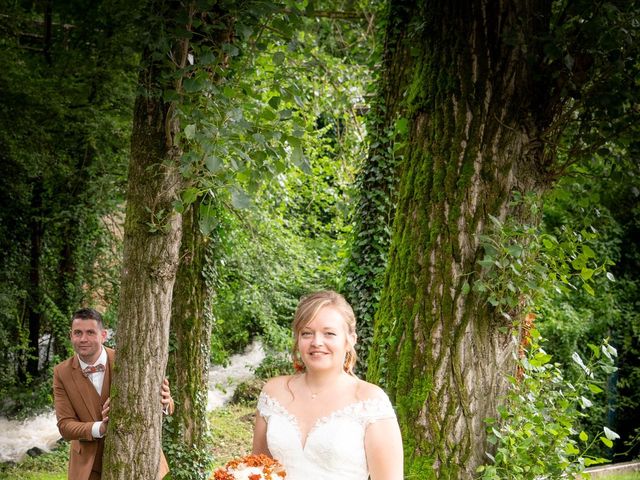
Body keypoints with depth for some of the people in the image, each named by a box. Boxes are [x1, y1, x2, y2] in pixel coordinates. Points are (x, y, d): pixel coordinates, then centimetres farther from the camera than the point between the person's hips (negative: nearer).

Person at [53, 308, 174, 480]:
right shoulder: (62, 373, -8)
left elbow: (166, 406, -8)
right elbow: (65, 426, -10)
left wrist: (163, 402, -32)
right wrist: (100, 428, -29)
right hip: (90, 466, 1)